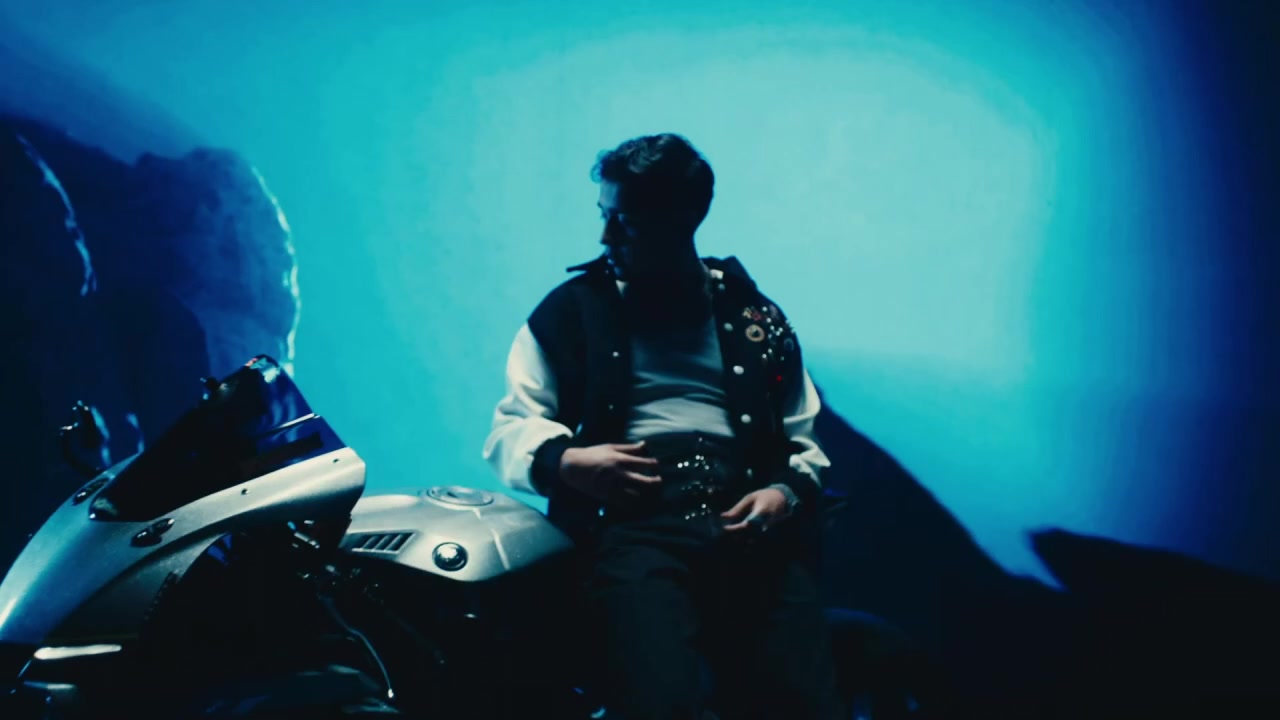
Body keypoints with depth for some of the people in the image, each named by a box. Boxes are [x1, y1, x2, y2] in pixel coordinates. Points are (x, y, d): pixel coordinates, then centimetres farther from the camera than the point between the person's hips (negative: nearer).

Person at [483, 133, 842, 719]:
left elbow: (806, 439, 21)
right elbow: (508, 429, 14)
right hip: (634, 527, -2)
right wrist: (563, 460, -7)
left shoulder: (755, 316, 19)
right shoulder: (571, 311, 14)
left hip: (750, 528, 2)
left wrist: (787, 493, -1)